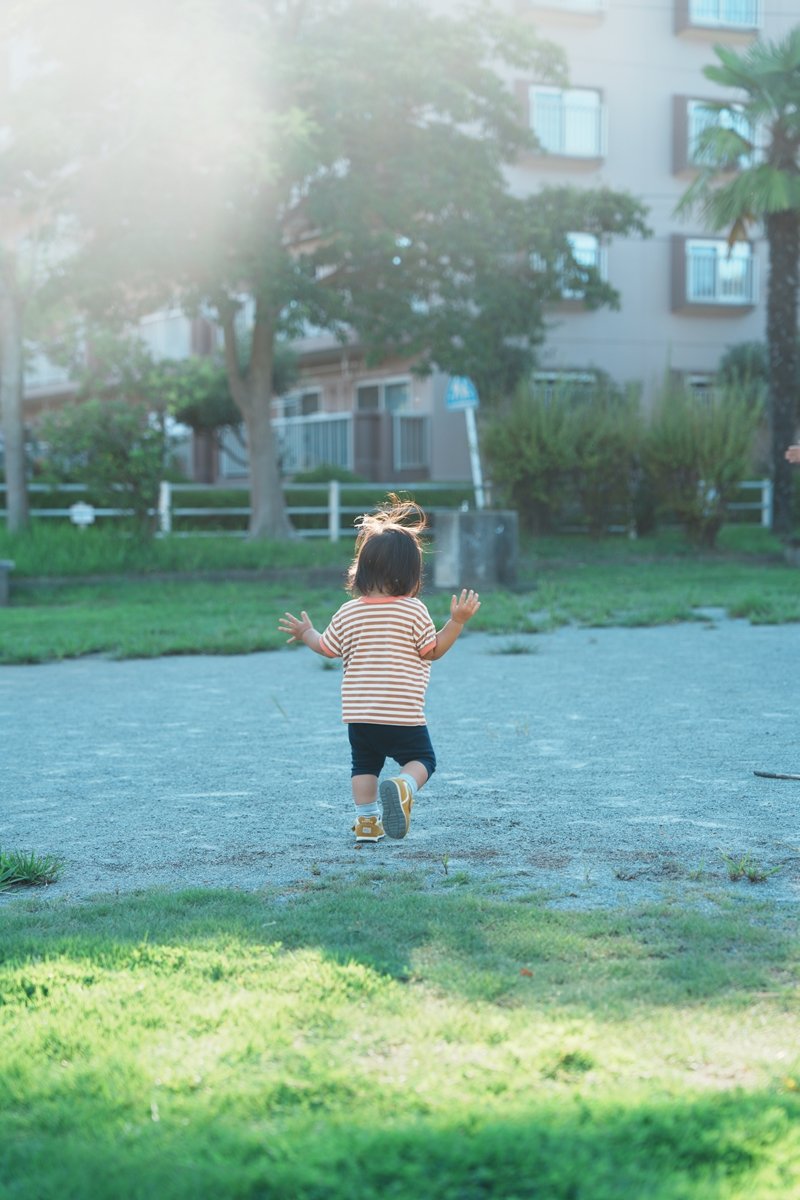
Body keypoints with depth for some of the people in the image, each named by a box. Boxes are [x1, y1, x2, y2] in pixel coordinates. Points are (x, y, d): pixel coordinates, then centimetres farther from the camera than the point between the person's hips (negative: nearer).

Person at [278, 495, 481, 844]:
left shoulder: (348, 613, 1)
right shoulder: (414, 610, -8)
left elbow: (326, 648, 12)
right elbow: (433, 651, -5)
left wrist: (305, 634, 31)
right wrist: (457, 621, -2)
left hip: (358, 712, 3)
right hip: (404, 714, -3)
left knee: (365, 764, 20)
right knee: (421, 759, 9)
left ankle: (367, 820, 14)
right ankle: (403, 788, -22)